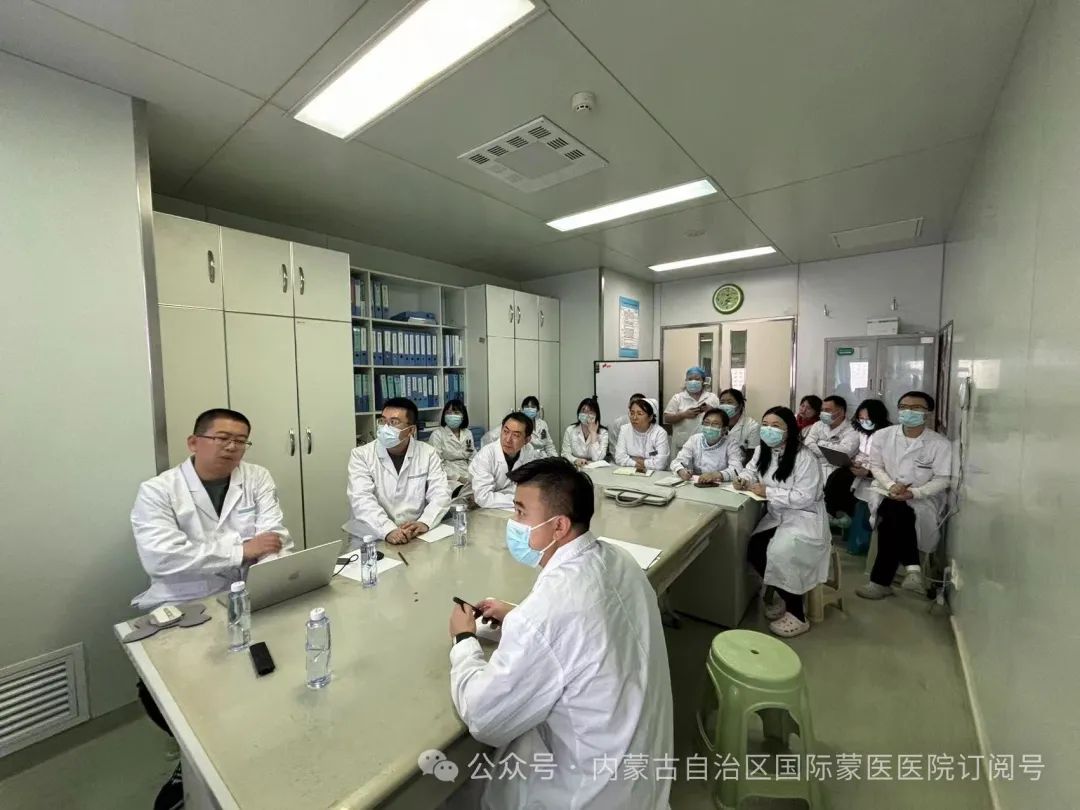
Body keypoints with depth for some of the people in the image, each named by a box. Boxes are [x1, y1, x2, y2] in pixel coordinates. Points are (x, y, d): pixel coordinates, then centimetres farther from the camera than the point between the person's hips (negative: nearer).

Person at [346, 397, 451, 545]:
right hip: (372, 537, 0)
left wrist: (424, 523, -24)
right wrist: (388, 531, -28)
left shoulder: (428, 453, 1)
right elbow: (361, 499, -14)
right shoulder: (361, 455, -2)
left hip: (416, 535, 1)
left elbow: (440, 494, -5)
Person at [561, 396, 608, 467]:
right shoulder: (570, 430, 3)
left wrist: (593, 433, -12)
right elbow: (565, 454, -1)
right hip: (575, 467, 2)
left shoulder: (603, 432, -2)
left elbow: (597, 459, -12)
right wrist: (575, 460, -22)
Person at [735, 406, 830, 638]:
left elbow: (804, 498, -23)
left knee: (780, 554, -27)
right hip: (775, 516, 6)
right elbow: (751, 471, 14)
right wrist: (743, 480, -10)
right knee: (754, 550, -16)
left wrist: (768, 492, -24)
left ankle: (797, 615, -4)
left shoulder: (805, 458, -19)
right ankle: (775, 594, 12)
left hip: (804, 519, -6)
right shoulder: (762, 451, 3)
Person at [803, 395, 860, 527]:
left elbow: (844, 452, -19)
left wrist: (821, 444, -7)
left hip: (836, 471, -4)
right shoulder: (818, 425, 14)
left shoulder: (851, 432, 0)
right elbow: (808, 445, 0)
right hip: (816, 468, 4)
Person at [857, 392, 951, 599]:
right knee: (897, 514, -34)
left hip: (922, 497, -2)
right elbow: (876, 466, 6)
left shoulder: (940, 443, -2)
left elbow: (942, 479, -5)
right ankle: (911, 567, -24)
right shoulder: (882, 435, 3)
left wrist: (914, 493, -22)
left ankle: (881, 581, -20)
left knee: (893, 517, -30)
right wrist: (891, 485, -14)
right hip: (887, 492, 2)